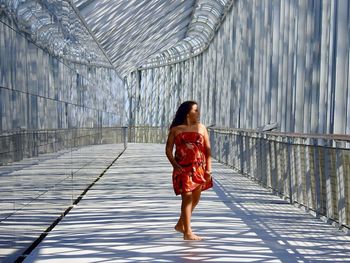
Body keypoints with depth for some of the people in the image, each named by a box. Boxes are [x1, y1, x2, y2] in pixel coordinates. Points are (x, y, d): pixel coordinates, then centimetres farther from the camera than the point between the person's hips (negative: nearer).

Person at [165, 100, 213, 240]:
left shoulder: (201, 128, 8)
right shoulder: (175, 130, 1)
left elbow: (208, 150, 5)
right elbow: (168, 150, 0)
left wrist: (208, 168, -3)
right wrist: (175, 165, -14)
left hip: (199, 168, 4)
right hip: (183, 169, -4)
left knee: (195, 198, 13)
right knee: (187, 198, -8)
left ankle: (180, 224, 32)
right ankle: (188, 232, 0)